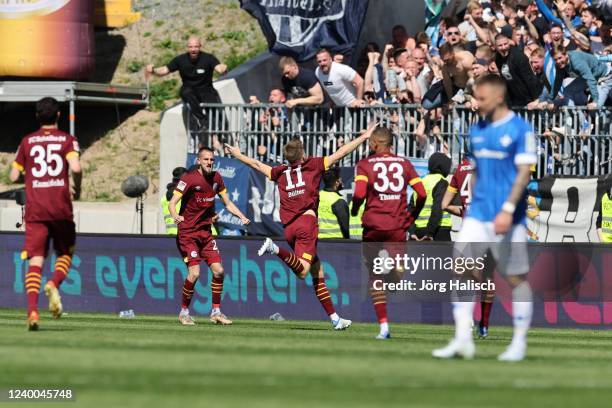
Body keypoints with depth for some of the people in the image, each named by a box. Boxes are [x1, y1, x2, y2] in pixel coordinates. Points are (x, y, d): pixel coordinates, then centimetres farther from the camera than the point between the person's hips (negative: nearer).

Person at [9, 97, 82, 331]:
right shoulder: (67, 140, 3)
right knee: (65, 253, 18)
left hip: (34, 209, 1)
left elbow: (14, 176, 10)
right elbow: (75, 167, -14)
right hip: (61, 208, -1)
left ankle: (32, 310, -20)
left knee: (35, 260, -3)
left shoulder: (27, 142, 9)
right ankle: (54, 285, -13)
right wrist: (77, 189, 4)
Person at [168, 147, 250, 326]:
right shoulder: (189, 178, -14)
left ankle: (216, 311, 12)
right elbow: (172, 203, -19)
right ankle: (184, 312, 3)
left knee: (218, 271, -1)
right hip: (187, 232, -6)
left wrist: (242, 216, 0)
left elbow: (228, 203, 16)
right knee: (194, 273, -15)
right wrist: (175, 216, -41)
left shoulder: (216, 178, 5)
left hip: (206, 232, 6)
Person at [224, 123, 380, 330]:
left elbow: (257, 164, 33)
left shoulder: (280, 172, 19)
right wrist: (364, 136, 14)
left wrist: (238, 154, 51)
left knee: (317, 272, 10)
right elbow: (340, 153, 7)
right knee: (302, 271, -20)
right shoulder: (312, 165, 8)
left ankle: (334, 318, 8)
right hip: (306, 220, -6)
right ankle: (275, 249, -39)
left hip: (288, 227, 6)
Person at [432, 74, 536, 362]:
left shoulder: (520, 130, -8)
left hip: (508, 219, -6)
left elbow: (524, 173, -14)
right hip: (478, 215, 6)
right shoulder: (477, 131, 12)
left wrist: (508, 210, -22)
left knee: (516, 278, 3)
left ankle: (519, 343, 12)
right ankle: (462, 340, -4)